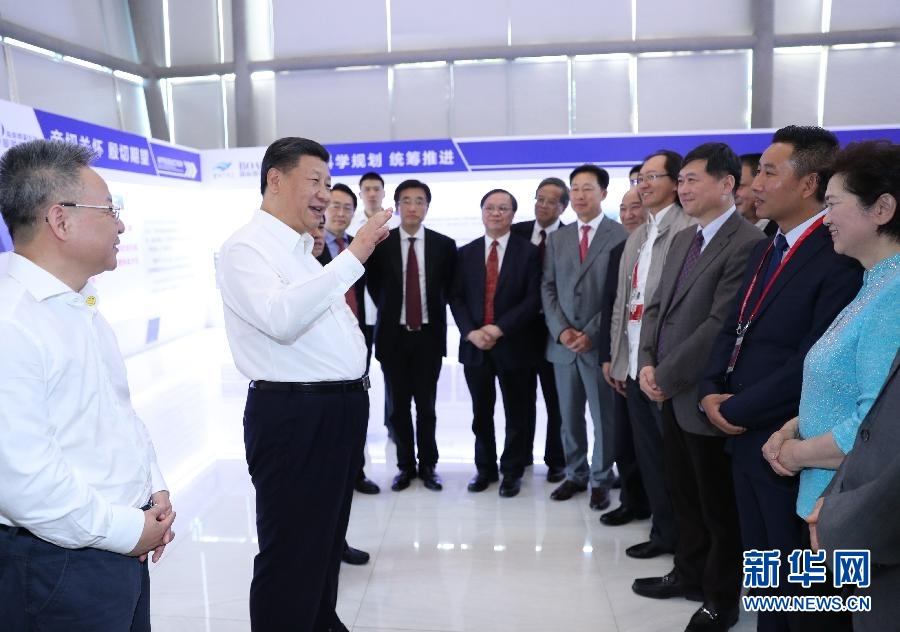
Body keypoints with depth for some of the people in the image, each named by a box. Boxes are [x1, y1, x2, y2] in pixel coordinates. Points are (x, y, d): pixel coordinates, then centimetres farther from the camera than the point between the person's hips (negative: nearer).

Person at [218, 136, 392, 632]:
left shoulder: (304, 248, 16)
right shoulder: (246, 247, -11)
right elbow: (281, 318, -28)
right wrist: (353, 256, -27)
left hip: (341, 407, 9)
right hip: (294, 414, -9)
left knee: (327, 534, 22)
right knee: (291, 548, 2)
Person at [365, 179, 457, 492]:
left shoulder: (444, 245, 0)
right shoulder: (379, 243, -2)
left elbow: (449, 288, 9)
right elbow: (374, 287, 7)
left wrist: (433, 314, 5)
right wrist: (390, 311, 5)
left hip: (429, 334, 0)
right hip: (393, 334, 0)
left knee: (426, 405, 7)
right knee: (399, 406, 9)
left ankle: (428, 466, 21)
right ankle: (405, 466, 23)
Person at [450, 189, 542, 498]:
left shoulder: (528, 252, 0)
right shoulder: (466, 253, 9)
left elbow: (534, 299, -8)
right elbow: (456, 297, 4)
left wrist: (499, 328, -16)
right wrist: (471, 332, -11)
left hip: (514, 345, -2)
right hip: (474, 345, 3)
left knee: (517, 414, 7)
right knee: (481, 413, 12)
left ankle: (512, 471, 22)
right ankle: (485, 468, 27)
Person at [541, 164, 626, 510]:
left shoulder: (621, 235, -3)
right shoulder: (557, 238, 13)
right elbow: (547, 287, 8)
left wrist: (592, 333, -12)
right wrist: (560, 330, -6)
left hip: (600, 344, -4)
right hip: (562, 342, 4)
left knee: (604, 416, 6)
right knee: (569, 416, 13)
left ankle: (601, 481, 22)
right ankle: (575, 474, 28)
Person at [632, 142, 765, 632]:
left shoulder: (748, 243, -17)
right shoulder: (682, 240, 11)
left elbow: (720, 325, -22)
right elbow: (656, 306, 12)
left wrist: (666, 376, -16)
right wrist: (647, 364, -2)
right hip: (670, 392, 8)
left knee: (718, 504, 10)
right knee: (683, 495, 21)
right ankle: (689, 573, 40)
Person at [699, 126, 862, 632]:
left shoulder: (840, 258, -18)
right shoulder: (766, 250, 12)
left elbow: (812, 363, -23)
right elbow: (733, 329, 13)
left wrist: (734, 409, -14)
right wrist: (711, 391, -4)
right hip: (745, 438, 8)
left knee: (798, 580, 11)